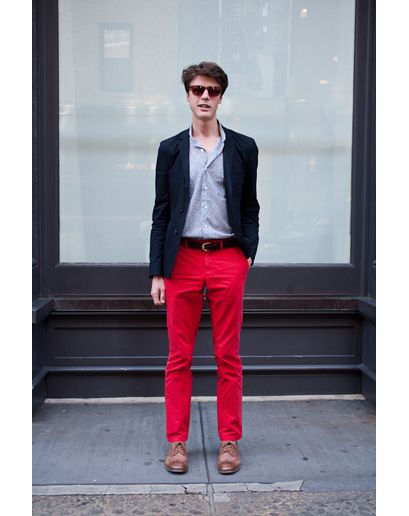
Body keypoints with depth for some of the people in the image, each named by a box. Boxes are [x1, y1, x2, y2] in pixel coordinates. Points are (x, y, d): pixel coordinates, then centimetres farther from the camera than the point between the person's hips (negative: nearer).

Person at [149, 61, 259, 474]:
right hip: (183, 259, 1)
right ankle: (177, 441, 17)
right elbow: (161, 213, 6)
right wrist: (157, 272, 1)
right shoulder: (170, 149, 8)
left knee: (228, 357, 6)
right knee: (179, 358, 6)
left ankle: (229, 441, 18)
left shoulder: (243, 148, 8)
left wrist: (249, 252, -4)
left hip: (228, 260, 0)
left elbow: (250, 207, 11)